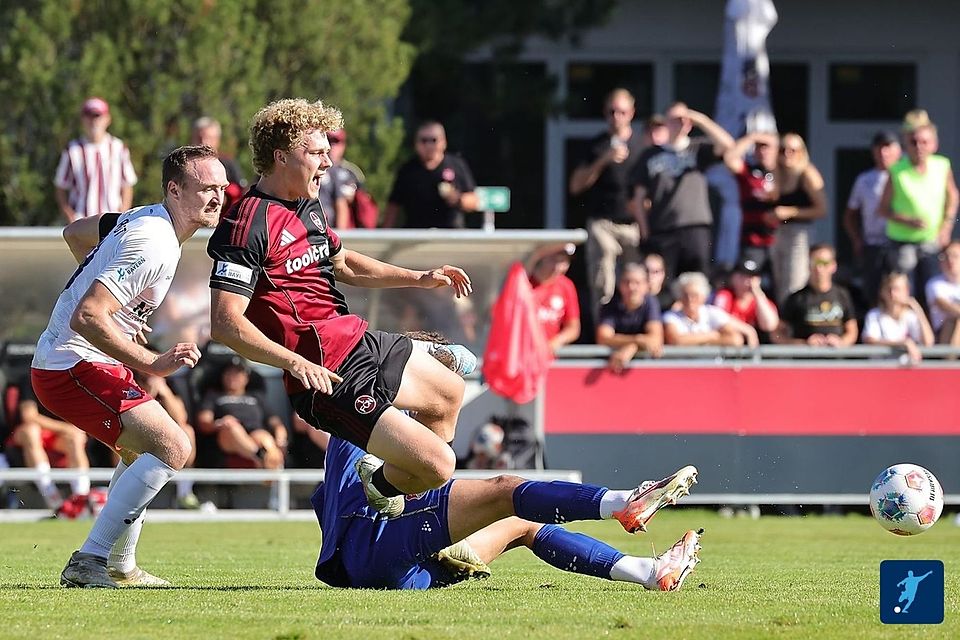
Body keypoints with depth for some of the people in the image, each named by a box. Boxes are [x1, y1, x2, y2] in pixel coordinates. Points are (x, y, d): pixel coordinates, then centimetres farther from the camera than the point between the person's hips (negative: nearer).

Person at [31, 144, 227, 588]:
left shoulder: (143, 217, 9)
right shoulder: (155, 244, -23)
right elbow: (86, 318, -30)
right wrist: (152, 364, -33)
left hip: (56, 359, 11)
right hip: (74, 368, -11)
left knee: (141, 452, 29)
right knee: (171, 448, -22)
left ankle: (122, 567, 35)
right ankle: (89, 562, -21)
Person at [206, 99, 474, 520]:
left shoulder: (307, 205, 10)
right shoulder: (248, 226, -22)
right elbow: (225, 324, -27)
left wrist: (420, 279, 23)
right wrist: (294, 362, -37)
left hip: (364, 342, 11)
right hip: (330, 375, -11)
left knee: (450, 394, 34)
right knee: (438, 465, -15)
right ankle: (380, 486, 18)